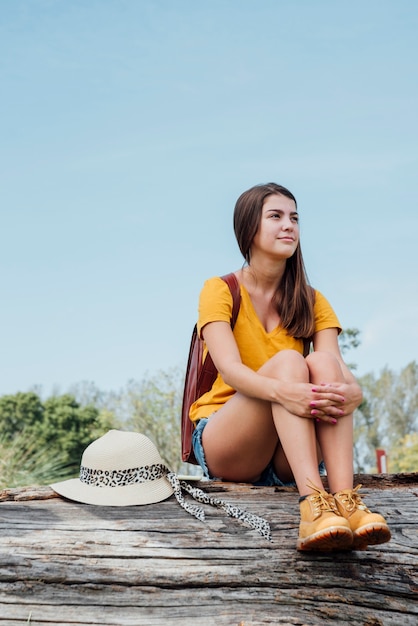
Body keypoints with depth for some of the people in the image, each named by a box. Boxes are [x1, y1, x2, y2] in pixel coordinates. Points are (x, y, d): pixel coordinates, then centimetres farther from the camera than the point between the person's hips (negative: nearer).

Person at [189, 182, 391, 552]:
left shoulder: (311, 302, 7)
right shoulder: (220, 291, -4)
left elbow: (339, 371, -10)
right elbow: (230, 369, -22)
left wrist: (351, 392, -35)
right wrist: (282, 391, -43)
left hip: (288, 462, 3)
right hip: (223, 448, -3)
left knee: (323, 362, -26)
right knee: (287, 362, -30)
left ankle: (346, 500, -42)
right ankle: (313, 505, -48)